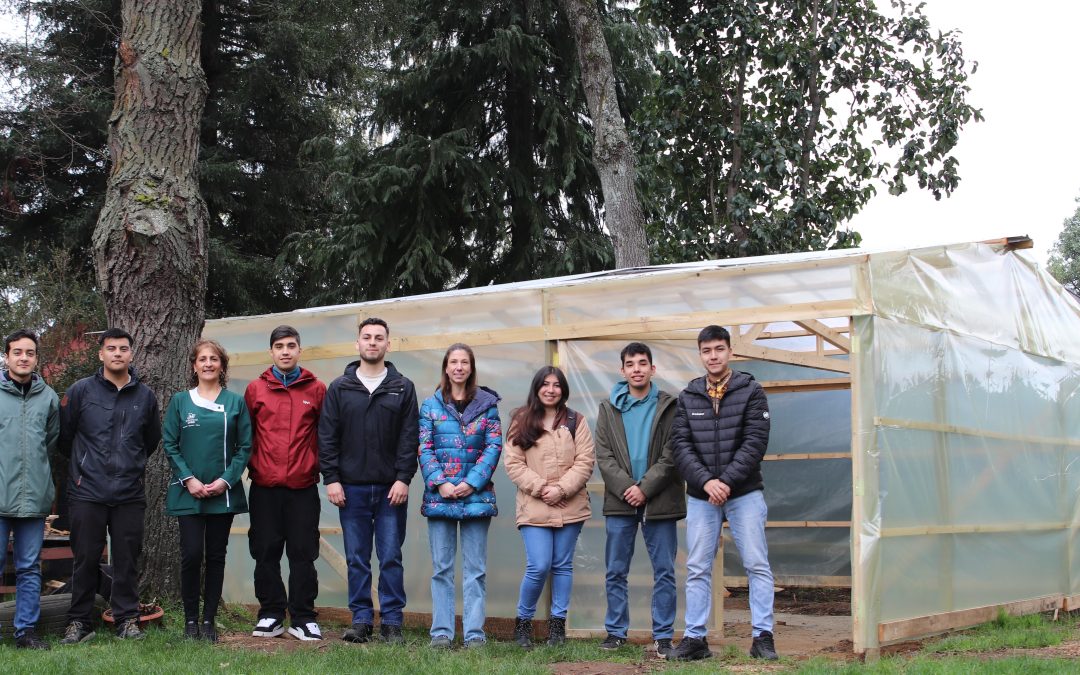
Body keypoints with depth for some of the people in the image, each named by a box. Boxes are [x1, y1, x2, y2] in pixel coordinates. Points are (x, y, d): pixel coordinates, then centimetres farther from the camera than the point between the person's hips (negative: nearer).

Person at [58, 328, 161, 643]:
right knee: (85, 559, 4)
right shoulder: (81, 391, 0)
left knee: (127, 559, 4)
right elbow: (64, 435, 7)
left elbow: (152, 440, 21)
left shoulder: (145, 396, 7)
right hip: (87, 492, -1)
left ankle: (127, 619, 14)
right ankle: (79, 622, 13)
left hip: (129, 494, 2)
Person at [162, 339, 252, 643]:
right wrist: (188, 479, -9)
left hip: (223, 492, 1)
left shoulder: (235, 402, 5)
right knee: (191, 554, -7)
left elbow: (245, 446, 3)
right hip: (188, 492, -1)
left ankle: (209, 620, 12)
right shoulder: (180, 401, 6)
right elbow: (170, 444, 3)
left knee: (216, 556, 4)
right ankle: (190, 620, 6)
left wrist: (226, 480, -9)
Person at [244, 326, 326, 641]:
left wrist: (319, 467, 1)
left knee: (303, 553, 2)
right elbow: (245, 435, 9)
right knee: (266, 553, 6)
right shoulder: (255, 389, 6)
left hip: (303, 487, -1)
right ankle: (271, 615, 15)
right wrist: (253, 466, 3)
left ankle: (303, 618, 9)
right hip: (264, 487, 1)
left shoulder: (316, 389, 5)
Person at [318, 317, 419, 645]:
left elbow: (410, 437, 1)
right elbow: (327, 437, 4)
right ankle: (361, 620, 13)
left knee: (391, 558, 1)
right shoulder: (339, 388, 7)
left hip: (391, 488, -1)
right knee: (357, 559, 5)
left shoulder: (403, 388, 6)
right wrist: (331, 479, -4)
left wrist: (403, 478, -8)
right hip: (351, 488, 1)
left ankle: (392, 621, 8)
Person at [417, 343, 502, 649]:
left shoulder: (487, 404, 6)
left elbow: (494, 446, 0)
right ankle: (441, 631, 7)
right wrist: (440, 483, -11)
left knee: (475, 569, 1)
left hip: (476, 494, -1)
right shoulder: (431, 405, 8)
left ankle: (474, 632, 3)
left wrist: (472, 483, -11)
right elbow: (425, 449, 2)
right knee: (441, 567, 4)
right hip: (439, 494, 1)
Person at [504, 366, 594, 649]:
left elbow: (585, 461, -1)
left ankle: (558, 623, 18)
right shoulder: (522, 421, 4)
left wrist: (561, 489, -13)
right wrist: (540, 488, -12)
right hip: (534, 507, -2)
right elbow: (513, 463, -1)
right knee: (538, 567, -8)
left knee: (563, 566, 7)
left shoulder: (576, 421, 6)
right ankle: (523, 621, 11)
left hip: (570, 507, 2)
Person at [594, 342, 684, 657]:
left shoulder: (669, 406, 2)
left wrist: (645, 488, -13)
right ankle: (616, 631, 17)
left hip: (659, 501, -2)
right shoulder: (608, 408, 9)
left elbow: (672, 455, -4)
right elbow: (603, 456, 2)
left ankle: (663, 636, 8)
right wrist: (627, 487, -12)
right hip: (620, 501, 2)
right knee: (615, 572, 7)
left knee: (664, 572, 2)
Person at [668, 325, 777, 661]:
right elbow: (681, 445, 0)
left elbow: (755, 442, -8)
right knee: (697, 569, 5)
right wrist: (706, 481, -15)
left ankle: (763, 637, 4)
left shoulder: (750, 391, 0)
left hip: (744, 493, -2)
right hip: (700, 495, 3)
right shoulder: (687, 397, 7)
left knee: (757, 565, -2)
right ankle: (695, 639, 11)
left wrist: (727, 481, -17)